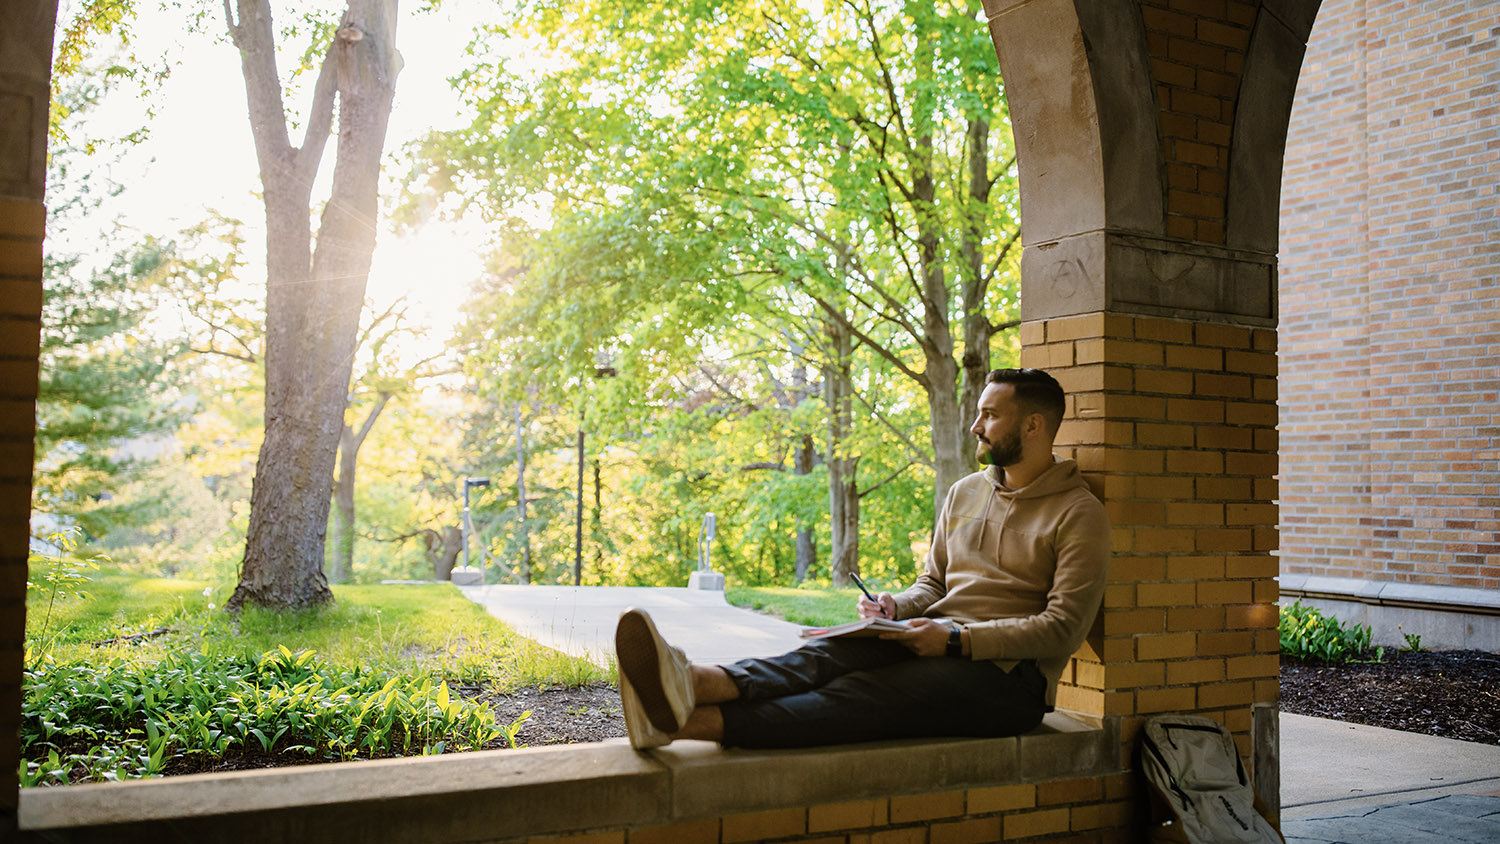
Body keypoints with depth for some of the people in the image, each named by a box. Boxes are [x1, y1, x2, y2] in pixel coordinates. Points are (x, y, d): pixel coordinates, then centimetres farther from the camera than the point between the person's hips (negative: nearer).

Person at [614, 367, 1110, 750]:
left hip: (1006, 673, -6)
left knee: (865, 694, -32)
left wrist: (958, 639, -19)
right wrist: (896, 607, 0)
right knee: (831, 654, -27)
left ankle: (693, 721, -53)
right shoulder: (965, 492, 19)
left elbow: (1063, 628, -11)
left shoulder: (1079, 514, -3)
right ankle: (697, 684, -54)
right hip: (937, 644, 6)